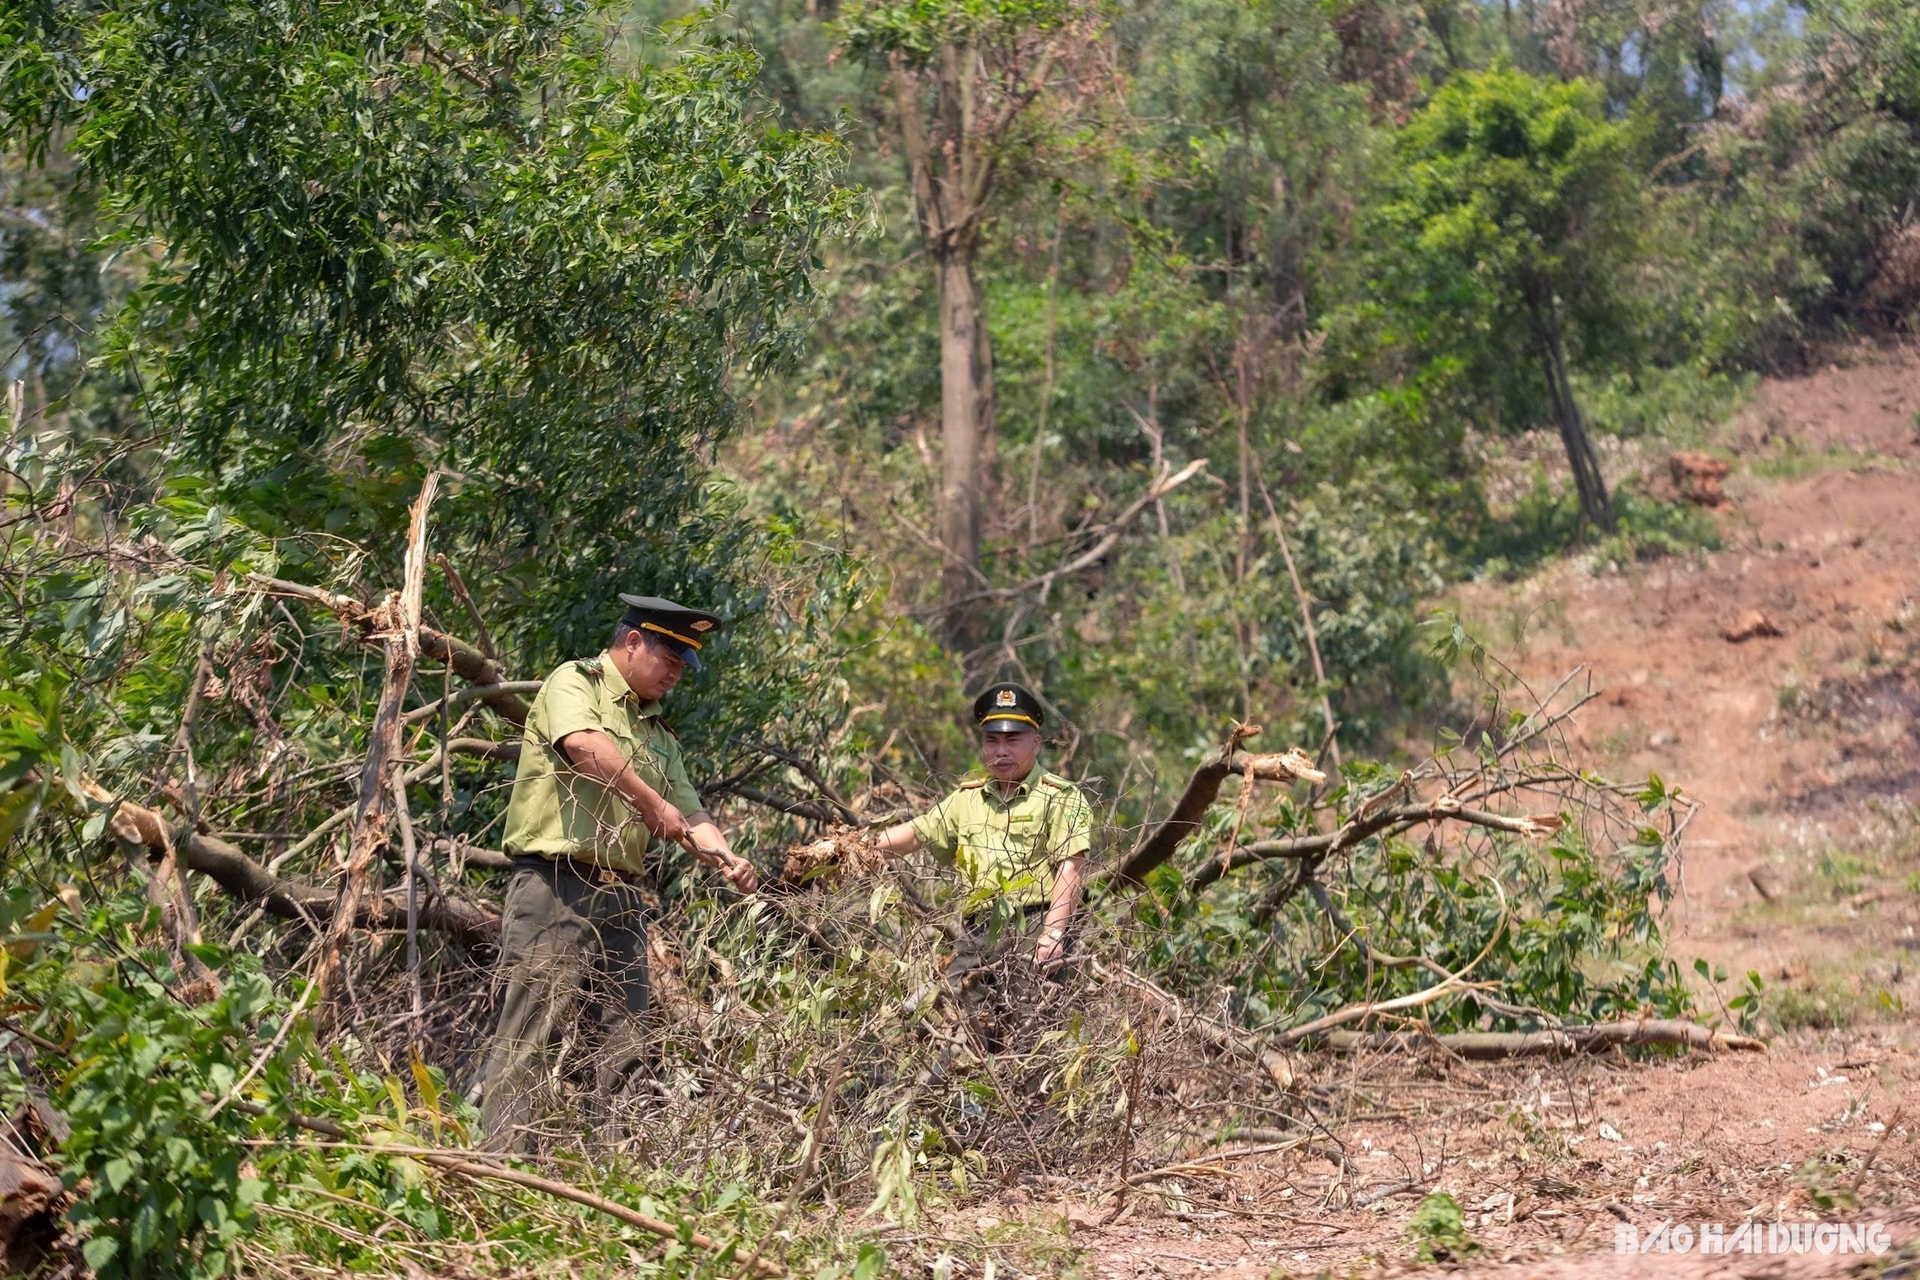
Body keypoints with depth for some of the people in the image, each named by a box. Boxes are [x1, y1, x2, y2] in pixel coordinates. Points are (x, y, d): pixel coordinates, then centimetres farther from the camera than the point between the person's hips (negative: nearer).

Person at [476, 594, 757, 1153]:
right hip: (556, 883, -8)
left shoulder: (660, 736, 24)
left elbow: (690, 814, 16)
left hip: (620, 897, 8)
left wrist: (726, 860, -4)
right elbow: (584, 744, -20)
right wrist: (651, 802, -17)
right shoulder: (575, 682, 2)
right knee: (533, 1032, -11)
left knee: (624, 1041, 4)